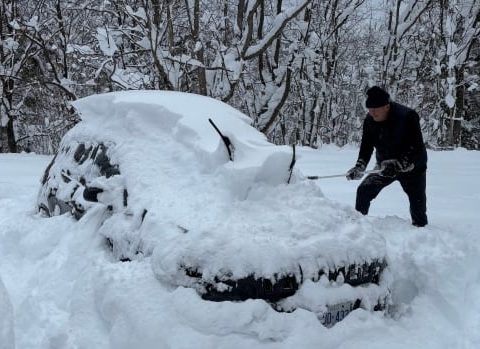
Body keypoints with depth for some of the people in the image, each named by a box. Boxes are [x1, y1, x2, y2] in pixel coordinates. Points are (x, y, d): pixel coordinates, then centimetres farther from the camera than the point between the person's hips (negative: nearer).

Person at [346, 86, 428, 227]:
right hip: (386, 167, 4)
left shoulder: (407, 116, -28)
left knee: (417, 204, -1)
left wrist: (398, 165, -40)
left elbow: (417, 148, -30)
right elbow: (366, 146, -6)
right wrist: (360, 166, -22)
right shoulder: (369, 120, -11)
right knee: (364, 191, -8)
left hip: (412, 167, -4)